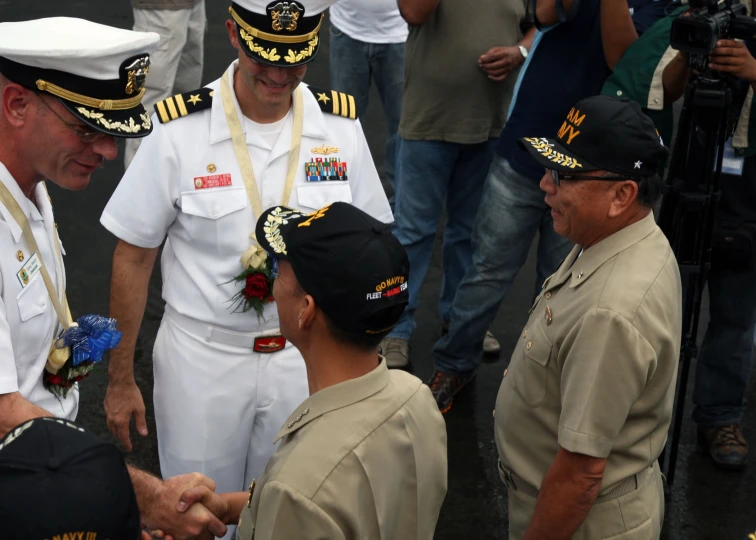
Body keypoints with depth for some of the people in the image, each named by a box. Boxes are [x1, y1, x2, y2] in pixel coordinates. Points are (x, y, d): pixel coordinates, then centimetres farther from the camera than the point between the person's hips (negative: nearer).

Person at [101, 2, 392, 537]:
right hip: (203, 357, -2)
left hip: (305, 355, 2)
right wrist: (121, 380, -2)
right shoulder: (180, 130, -13)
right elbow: (134, 257, -5)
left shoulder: (341, 126, -5)